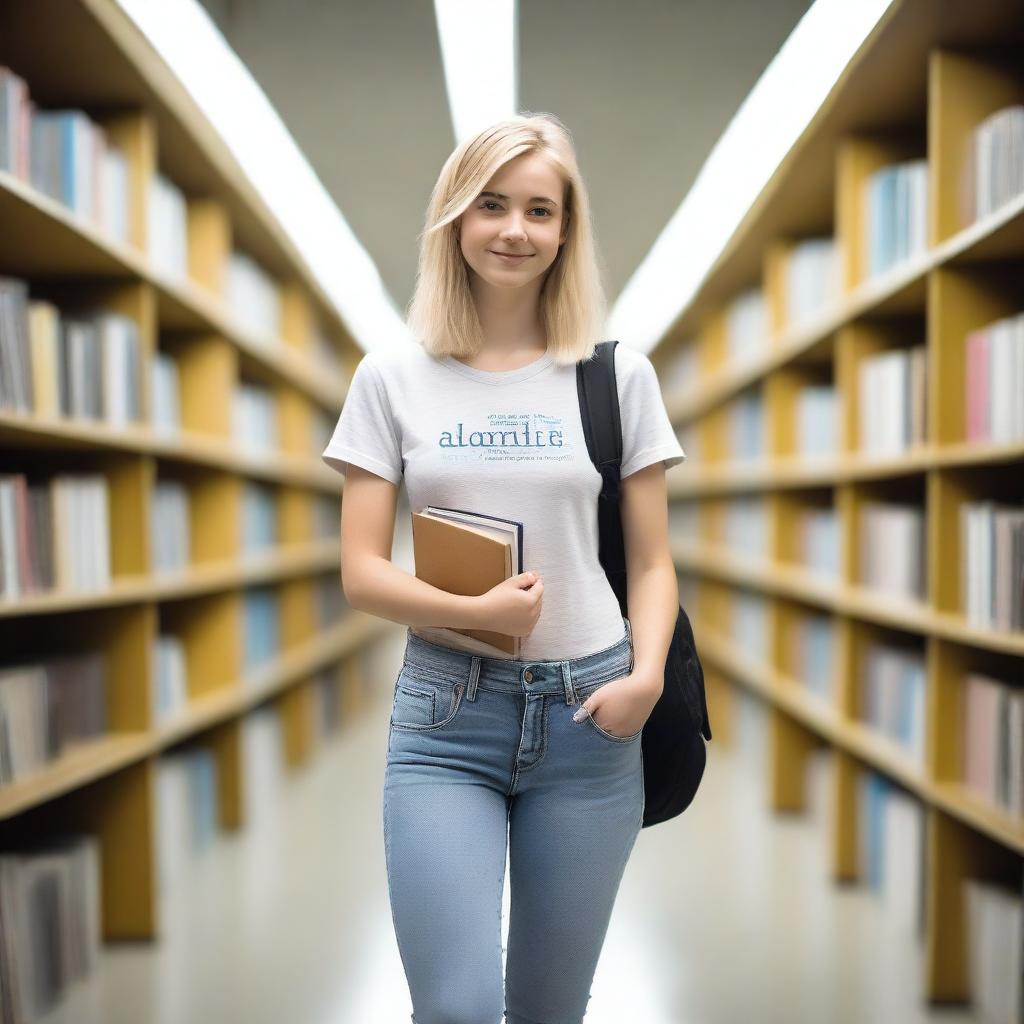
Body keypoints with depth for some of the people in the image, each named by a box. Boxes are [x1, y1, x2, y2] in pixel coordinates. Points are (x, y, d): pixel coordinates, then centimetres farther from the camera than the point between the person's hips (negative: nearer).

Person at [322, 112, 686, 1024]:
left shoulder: (619, 374, 3)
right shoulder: (394, 376, 2)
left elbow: (652, 561, 5)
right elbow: (361, 573, 0)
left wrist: (647, 676, -13)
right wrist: (473, 611, -18)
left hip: (586, 712, 1)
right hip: (445, 715, -1)